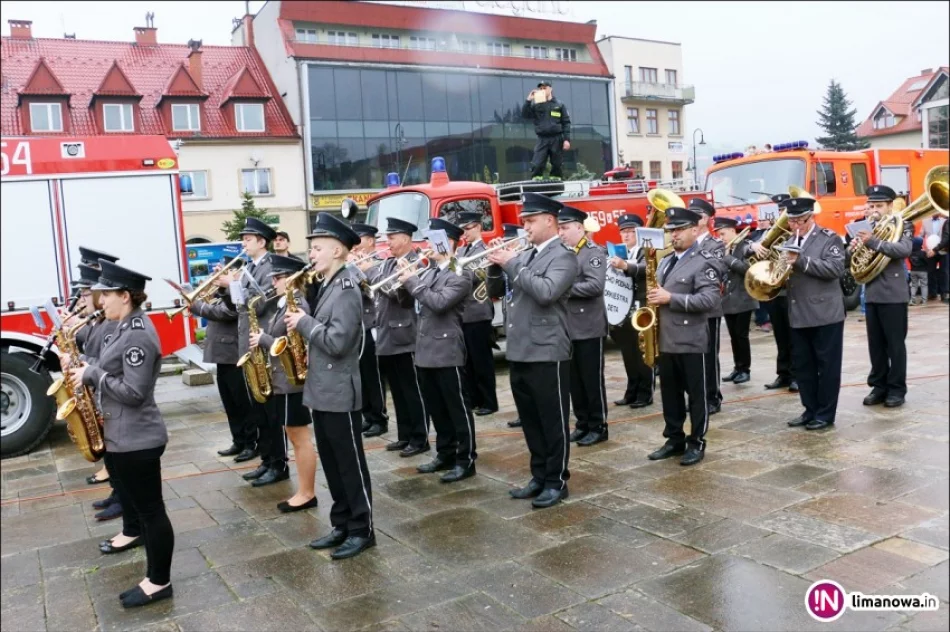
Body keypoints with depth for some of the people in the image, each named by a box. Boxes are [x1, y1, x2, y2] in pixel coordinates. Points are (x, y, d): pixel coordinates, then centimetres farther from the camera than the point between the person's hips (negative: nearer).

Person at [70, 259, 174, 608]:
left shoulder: (138, 335, -24)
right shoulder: (127, 327, 9)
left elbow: (133, 391, -26)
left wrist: (91, 374, -17)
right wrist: (89, 372, 4)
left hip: (137, 439, -11)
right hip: (122, 434, 11)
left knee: (150, 508, 0)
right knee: (129, 493, 31)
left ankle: (159, 582, 10)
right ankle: (133, 533, 56)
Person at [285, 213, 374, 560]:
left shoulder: (346, 289, -16)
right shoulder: (327, 287, 13)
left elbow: (337, 342, -24)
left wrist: (304, 322, -14)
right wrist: (304, 338, 5)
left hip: (339, 392, -10)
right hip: (320, 389, 10)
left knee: (351, 464, 1)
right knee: (331, 463, 15)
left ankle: (362, 530, 13)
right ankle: (342, 525, 26)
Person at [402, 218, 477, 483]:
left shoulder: (460, 275, -10)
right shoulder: (428, 272, 14)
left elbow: (439, 302, -22)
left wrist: (413, 281, -16)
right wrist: (405, 279, 0)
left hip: (447, 350, -8)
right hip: (425, 350, 8)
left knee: (457, 408, 0)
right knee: (437, 409, 16)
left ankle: (466, 460, 9)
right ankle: (445, 455, 27)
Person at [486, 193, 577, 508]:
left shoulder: (563, 256, -8)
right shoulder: (524, 256, 15)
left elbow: (546, 292, -25)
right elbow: (496, 292, 17)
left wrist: (513, 264, -18)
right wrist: (497, 266, -1)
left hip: (547, 353, -8)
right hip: (518, 352, 8)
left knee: (553, 421, 2)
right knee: (530, 420, 15)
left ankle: (557, 481, 14)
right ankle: (539, 477, 27)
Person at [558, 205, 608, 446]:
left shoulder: (594, 252, -9)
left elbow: (596, 285, -22)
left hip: (589, 328, -7)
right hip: (567, 328, 7)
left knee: (592, 380, 1)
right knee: (574, 380, 12)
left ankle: (599, 427, 12)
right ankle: (583, 424, 22)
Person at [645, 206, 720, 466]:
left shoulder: (705, 262, -9)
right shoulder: (666, 261, 16)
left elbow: (709, 300, -19)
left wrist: (670, 298, -21)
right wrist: (653, 299, 5)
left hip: (691, 340, -7)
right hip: (665, 339, 7)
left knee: (696, 393, 4)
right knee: (670, 393, 13)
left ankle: (697, 442, 14)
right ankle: (674, 439, 24)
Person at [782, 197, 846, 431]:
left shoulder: (829, 239, -4)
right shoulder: (789, 243, 14)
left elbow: (836, 268, -17)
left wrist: (802, 261, -23)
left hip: (825, 314, -6)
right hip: (799, 316, 6)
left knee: (827, 367, 2)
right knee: (802, 366, 11)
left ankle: (825, 414, 11)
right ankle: (810, 410, 23)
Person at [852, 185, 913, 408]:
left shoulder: (903, 225, -3)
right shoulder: (867, 228, 12)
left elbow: (904, 249, -22)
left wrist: (873, 242, -32)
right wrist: (855, 246, -12)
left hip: (894, 294, -5)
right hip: (872, 294, 5)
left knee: (895, 343, 1)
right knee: (875, 344, 9)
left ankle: (897, 389, 9)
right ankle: (879, 386, 18)